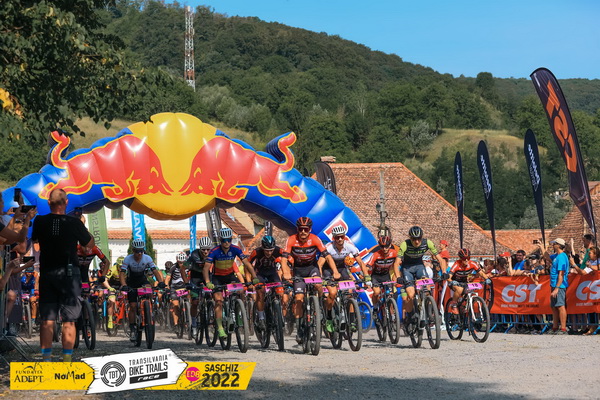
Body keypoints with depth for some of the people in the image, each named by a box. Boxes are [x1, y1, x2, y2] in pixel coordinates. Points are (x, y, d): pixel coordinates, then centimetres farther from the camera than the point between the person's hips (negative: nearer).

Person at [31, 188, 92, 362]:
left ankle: (46, 359, 6)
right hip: (69, 273, -2)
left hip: (46, 274, 2)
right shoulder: (74, 223, -9)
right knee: (69, 320, 1)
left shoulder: (40, 222, -3)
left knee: (47, 320, 6)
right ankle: (67, 360, -1)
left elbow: (34, 239, 16)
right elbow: (90, 243, 4)